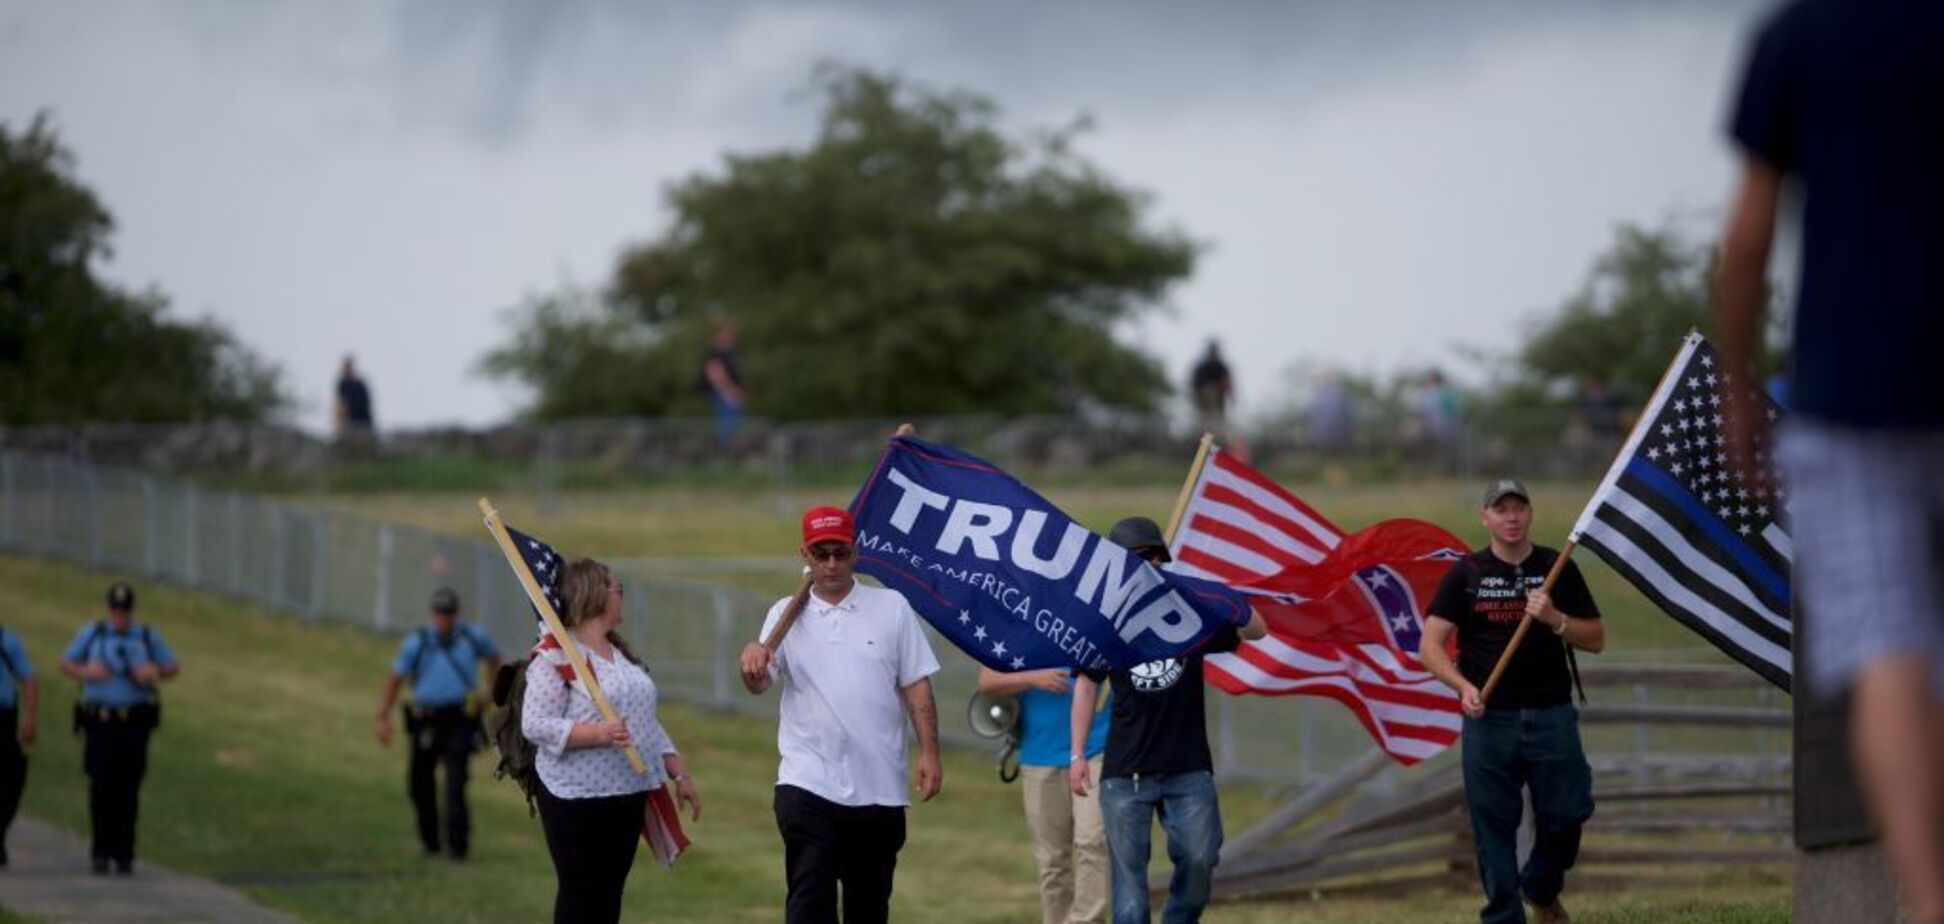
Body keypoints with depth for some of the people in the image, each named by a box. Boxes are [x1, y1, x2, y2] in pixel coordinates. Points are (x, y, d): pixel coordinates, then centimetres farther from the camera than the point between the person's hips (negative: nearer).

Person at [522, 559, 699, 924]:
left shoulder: (622, 654, 18)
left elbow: (648, 723, 22)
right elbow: (534, 726, -18)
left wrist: (679, 774, 17)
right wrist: (597, 733, -28)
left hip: (628, 796, 8)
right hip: (578, 801, -8)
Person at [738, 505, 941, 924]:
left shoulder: (891, 608, 4)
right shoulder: (786, 615, 4)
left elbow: (916, 685, 5)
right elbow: (760, 684, -7)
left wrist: (929, 752, -4)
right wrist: (752, 659, -31)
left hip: (879, 786, 1)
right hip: (809, 783, -1)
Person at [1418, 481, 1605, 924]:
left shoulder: (1558, 569, 9)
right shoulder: (1465, 573, 6)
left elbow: (1596, 639, 9)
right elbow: (1430, 646, 1)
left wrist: (1555, 620, -10)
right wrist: (1463, 686, -16)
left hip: (1552, 717, 1)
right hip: (1489, 719, -1)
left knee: (1566, 816, -1)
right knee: (1493, 826, -1)